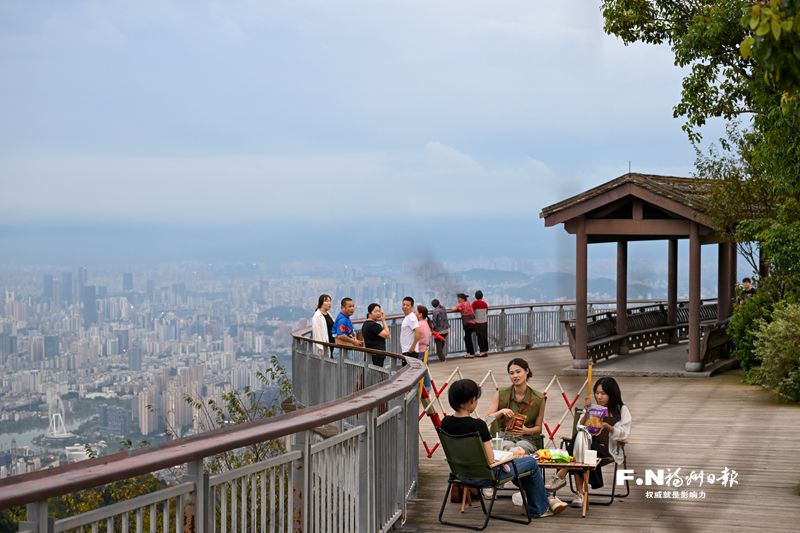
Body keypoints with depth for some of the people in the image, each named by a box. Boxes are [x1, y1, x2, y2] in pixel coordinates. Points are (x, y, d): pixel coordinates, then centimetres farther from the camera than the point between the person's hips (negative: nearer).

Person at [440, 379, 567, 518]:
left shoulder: (445, 422, -7)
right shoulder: (478, 425, -27)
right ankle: (539, 509, 32)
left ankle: (546, 498, 38)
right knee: (531, 462, 13)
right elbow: (490, 460, -22)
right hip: (482, 476, -8)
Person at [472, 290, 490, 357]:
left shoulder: (475, 303, -11)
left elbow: (471, 311, -11)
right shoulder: (485, 303, 5)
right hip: (485, 322, 5)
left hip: (478, 322, -5)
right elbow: (487, 312, 12)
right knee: (485, 337, 10)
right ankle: (486, 351, 14)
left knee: (480, 337, -1)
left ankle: (482, 352, -2)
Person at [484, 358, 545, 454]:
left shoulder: (538, 398, 0)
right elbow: (487, 419, -5)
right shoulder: (500, 395, 0)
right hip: (504, 437, 0)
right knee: (507, 448, -36)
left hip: (528, 438, 0)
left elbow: (538, 428, 7)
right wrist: (501, 412, -24)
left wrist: (526, 431, -16)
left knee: (520, 448, -35)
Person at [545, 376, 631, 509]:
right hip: (589, 445, 3)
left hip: (610, 450, -3)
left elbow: (624, 435, -1)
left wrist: (608, 427, -16)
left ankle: (561, 476, -28)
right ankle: (580, 494, -35)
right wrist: (587, 412, -8)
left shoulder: (622, 410, 8)